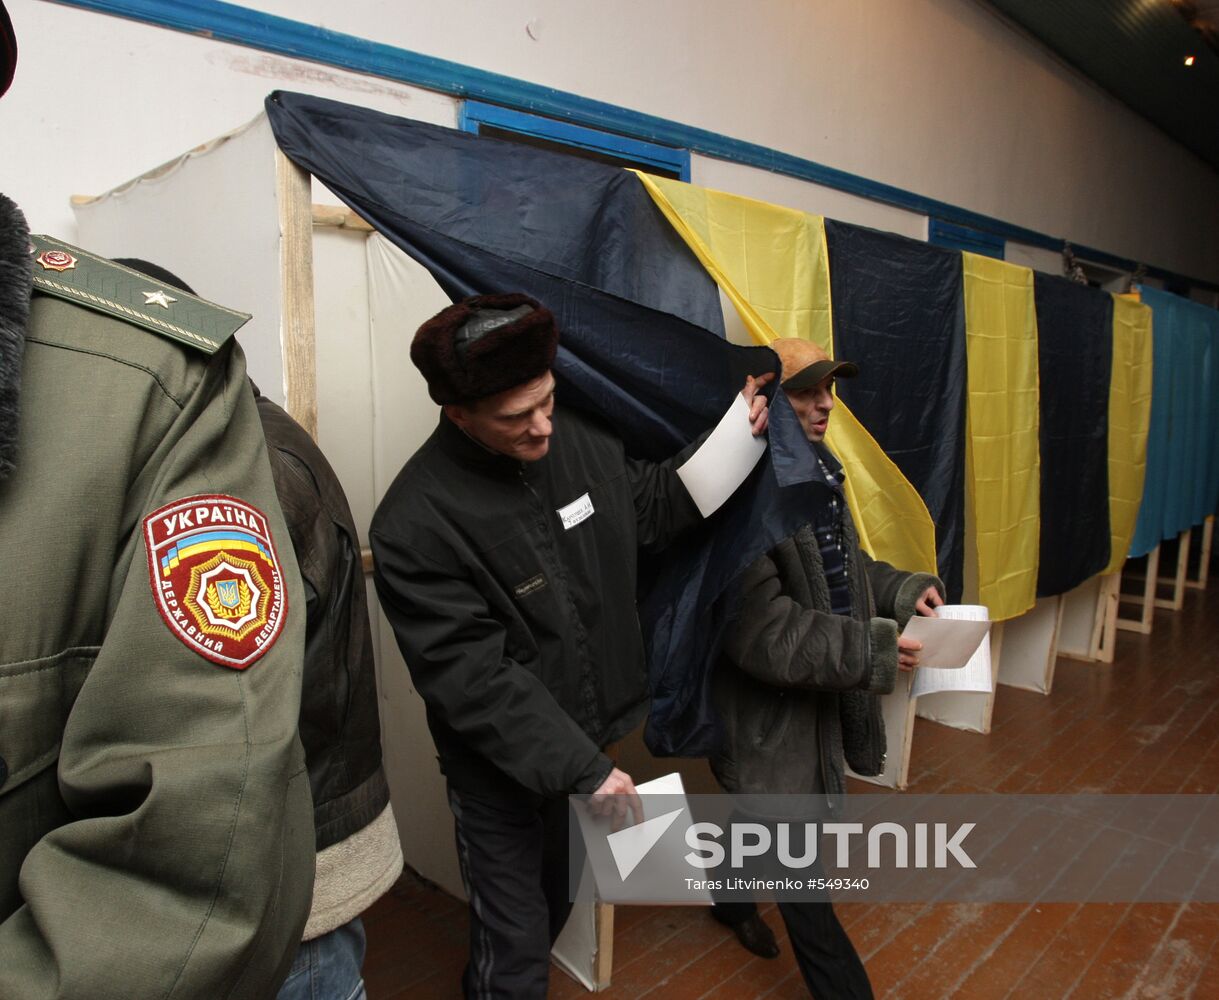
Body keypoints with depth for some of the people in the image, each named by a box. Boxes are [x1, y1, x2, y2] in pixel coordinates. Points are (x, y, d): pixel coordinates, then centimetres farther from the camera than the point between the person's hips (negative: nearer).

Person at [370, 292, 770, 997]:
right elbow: (474, 680, -25)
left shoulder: (580, 438, -9)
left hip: (590, 743, 6)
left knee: (555, 907, 28)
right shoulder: (415, 525, -27)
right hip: (502, 773, -6)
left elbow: (646, 506, 9)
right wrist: (582, 769, -23)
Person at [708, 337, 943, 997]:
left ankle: (732, 900, 57)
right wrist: (873, 650, -26)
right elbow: (763, 630, -27)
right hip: (768, 713, -9)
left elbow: (847, 566, 16)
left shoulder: (817, 473, 1)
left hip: (817, 695, 9)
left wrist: (905, 591, -1)